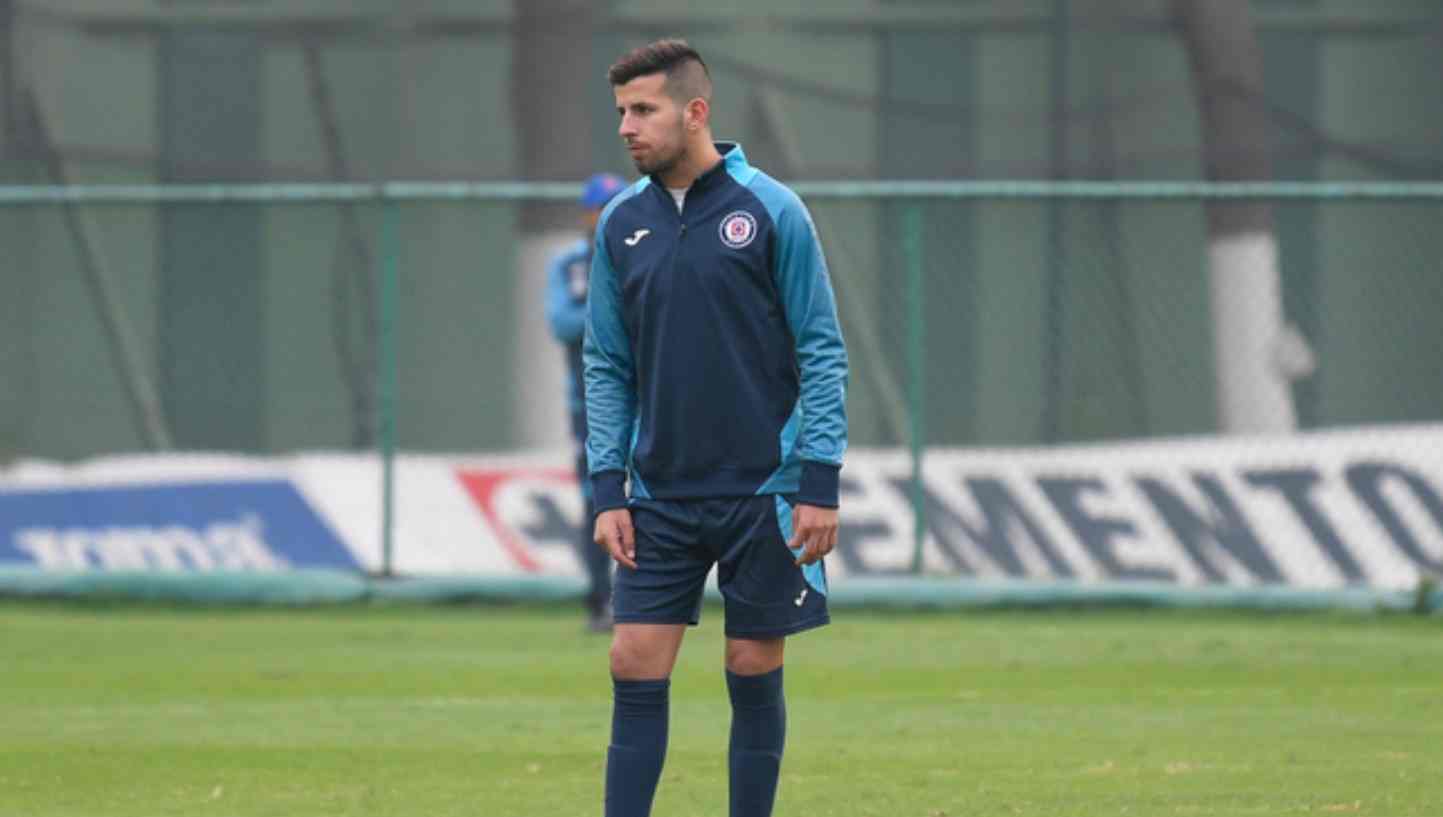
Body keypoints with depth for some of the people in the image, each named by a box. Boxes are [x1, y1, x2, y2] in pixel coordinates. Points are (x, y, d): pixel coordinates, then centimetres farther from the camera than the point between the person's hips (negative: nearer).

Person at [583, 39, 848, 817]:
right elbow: (606, 366, 11)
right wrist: (607, 490, 2)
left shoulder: (770, 211, -6)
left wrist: (819, 484, -10)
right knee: (635, 666, -3)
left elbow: (821, 352, -4)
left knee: (754, 672, 2)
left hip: (762, 492, -3)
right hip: (661, 496, 3)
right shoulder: (621, 225, 6)